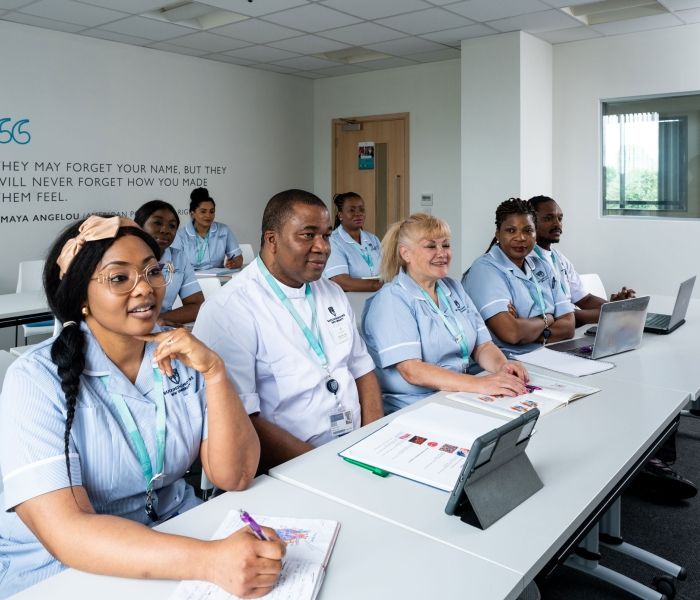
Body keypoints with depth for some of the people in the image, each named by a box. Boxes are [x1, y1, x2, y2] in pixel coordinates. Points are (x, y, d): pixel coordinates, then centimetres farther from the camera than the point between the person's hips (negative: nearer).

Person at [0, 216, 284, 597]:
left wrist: (215, 374, -20)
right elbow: (65, 530, -24)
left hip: (177, 533, 5)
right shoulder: (37, 379, -13)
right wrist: (211, 559, -36)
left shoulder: (181, 356, 0)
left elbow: (233, 477, -7)